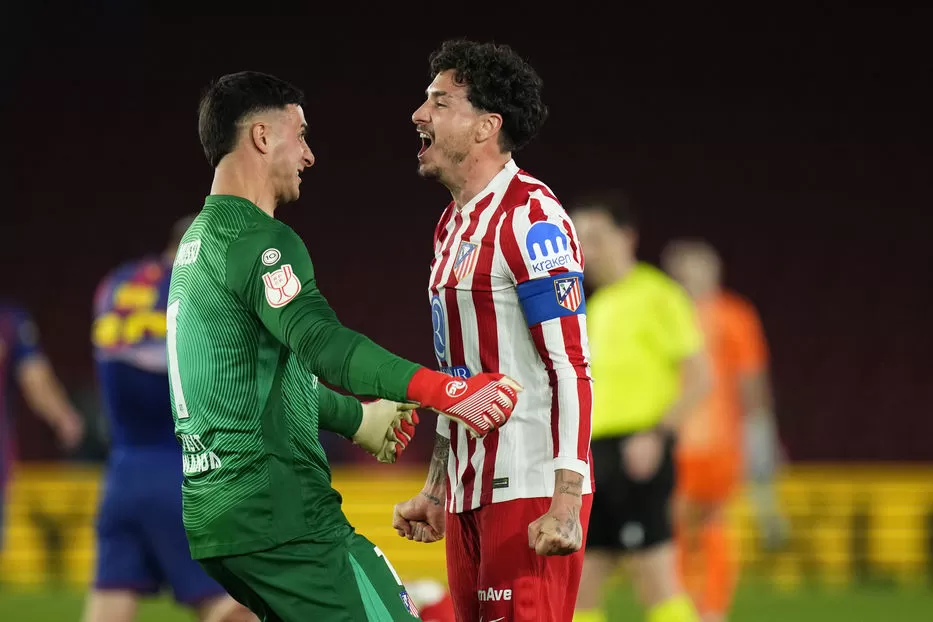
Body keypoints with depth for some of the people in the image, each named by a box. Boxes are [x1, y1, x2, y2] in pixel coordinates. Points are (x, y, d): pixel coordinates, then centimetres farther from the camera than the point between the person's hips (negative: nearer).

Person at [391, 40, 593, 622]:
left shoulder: (528, 217, -12)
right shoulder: (453, 227, 18)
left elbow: (571, 368, -17)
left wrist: (564, 505, -23)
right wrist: (435, 494, 24)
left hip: (530, 494, -9)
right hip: (473, 496, 9)